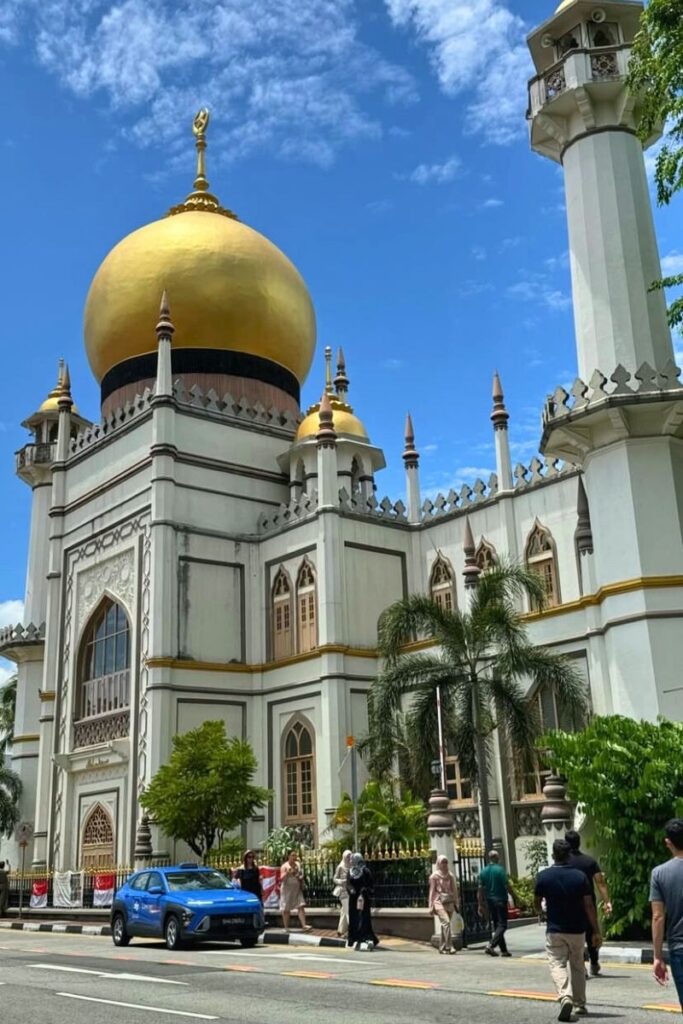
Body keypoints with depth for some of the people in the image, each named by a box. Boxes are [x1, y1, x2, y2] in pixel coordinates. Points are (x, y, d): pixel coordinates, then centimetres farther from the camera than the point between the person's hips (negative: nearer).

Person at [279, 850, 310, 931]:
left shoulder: (298, 865, 6)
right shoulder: (285, 866, -10)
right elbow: (282, 879, -15)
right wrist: (287, 873, -31)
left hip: (297, 889, 4)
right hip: (287, 889, -4)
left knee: (301, 906, -7)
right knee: (286, 909, 4)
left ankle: (304, 925, -10)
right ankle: (286, 928, 13)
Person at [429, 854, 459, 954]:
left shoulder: (450, 875, 12)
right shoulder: (434, 876, 2)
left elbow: (454, 890, 15)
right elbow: (432, 891, 3)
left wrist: (456, 903, 10)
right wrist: (431, 906, 0)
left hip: (449, 902, 4)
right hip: (439, 902, -4)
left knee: (445, 924, 4)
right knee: (446, 922, -20)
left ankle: (442, 947, 14)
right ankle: (449, 946, -22)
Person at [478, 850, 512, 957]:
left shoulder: (483, 871, 5)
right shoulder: (500, 870, -11)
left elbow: (480, 890, 5)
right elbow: (507, 886, -14)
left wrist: (480, 905, 9)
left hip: (490, 901, 6)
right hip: (500, 900, -6)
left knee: (496, 925, 13)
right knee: (502, 925, -3)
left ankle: (504, 950, 15)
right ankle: (491, 946, -19)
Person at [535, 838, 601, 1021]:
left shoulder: (543, 876, -8)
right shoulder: (580, 876, -6)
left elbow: (537, 903, 4)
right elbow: (589, 906, -8)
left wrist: (540, 912, 27)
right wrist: (596, 932, -2)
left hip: (555, 930, -2)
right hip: (577, 930, 2)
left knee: (557, 965, -1)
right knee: (577, 967, 17)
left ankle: (565, 997, -25)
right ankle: (580, 1005, 24)